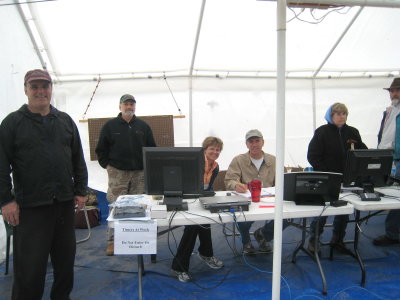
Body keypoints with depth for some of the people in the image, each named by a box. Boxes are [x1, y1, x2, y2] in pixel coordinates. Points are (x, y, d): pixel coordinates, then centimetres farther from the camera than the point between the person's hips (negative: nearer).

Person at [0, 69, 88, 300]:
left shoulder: (65, 121, 10)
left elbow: (78, 159, 11)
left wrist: (81, 191, 7)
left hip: (65, 203, 4)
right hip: (30, 206, -4)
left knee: (65, 260, 15)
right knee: (30, 265, 3)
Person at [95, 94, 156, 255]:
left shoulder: (143, 126, 10)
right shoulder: (110, 125, 4)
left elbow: (152, 148, 13)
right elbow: (101, 149, 7)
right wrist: (107, 165, -1)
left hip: (140, 173, 3)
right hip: (117, 173, -2)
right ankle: (112, 240, 7)